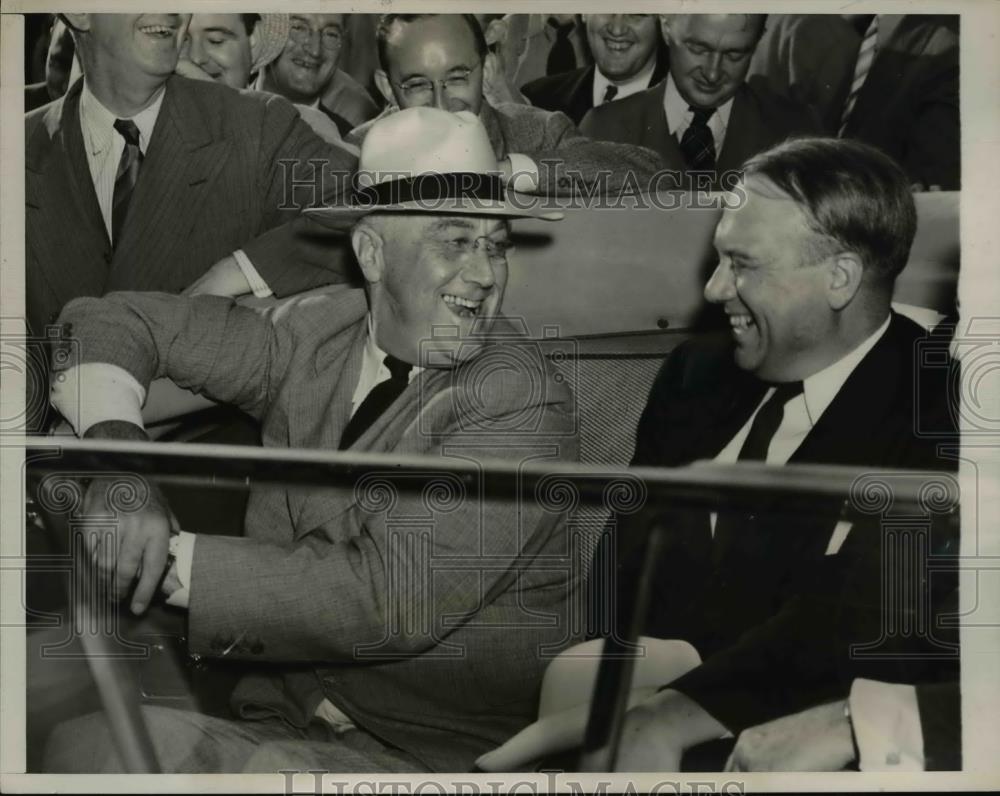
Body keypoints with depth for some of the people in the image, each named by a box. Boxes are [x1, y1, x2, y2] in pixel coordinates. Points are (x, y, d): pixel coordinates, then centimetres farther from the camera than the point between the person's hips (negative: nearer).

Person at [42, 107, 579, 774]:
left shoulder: (523, 404, -15)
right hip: (281, 713, 5)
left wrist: (174, 557, -20)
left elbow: (391, 600, -24)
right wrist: (119, 451, -14)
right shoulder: (312, 332, 2)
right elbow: (113, 321, 7)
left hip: (428, 759, -5)